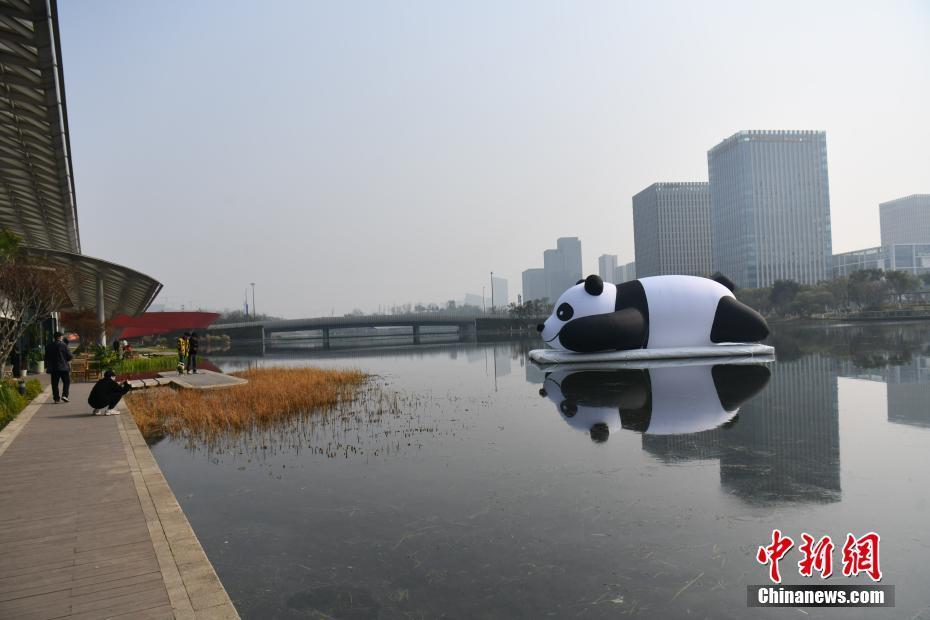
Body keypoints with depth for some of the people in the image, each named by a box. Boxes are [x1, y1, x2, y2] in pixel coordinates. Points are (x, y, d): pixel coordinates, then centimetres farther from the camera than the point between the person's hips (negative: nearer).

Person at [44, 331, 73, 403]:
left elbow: (46, 357, 10)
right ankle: (64, 395, -7)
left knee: (55, 384, 7)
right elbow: (69, 356, -8)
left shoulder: (48, 346, 4)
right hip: (63, 367, -3)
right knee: (66, 382, 7)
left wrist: (47, 366, 19)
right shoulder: (63, 345, -9)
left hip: (53, 368, 3)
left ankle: (56, 398, 5)